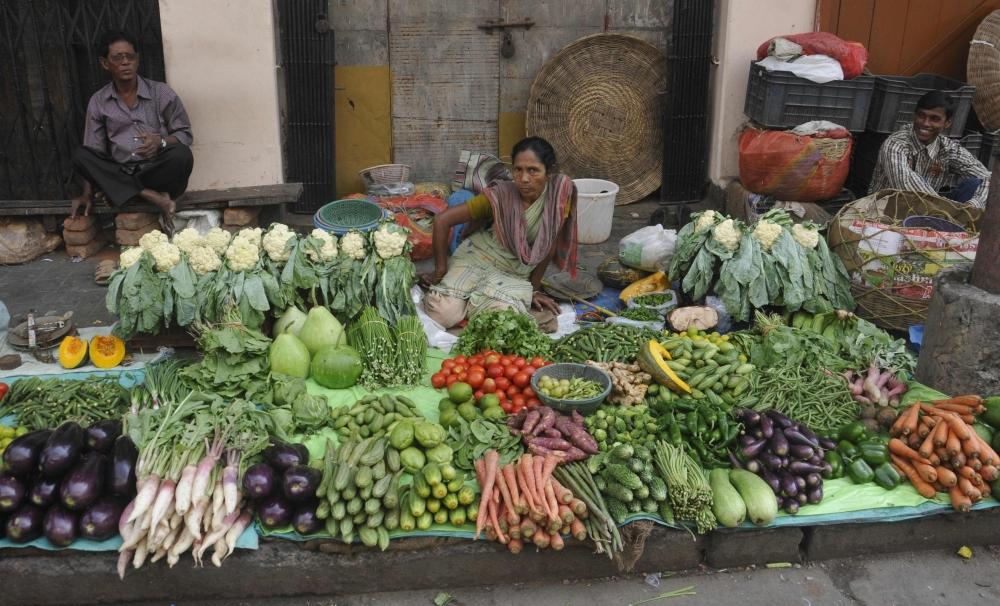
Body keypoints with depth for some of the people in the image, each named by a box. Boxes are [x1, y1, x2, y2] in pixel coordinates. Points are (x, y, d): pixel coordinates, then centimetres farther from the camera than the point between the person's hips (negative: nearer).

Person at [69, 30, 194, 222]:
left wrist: (161, 142, -18)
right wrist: (87, 195, -5)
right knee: (80, 155, -23)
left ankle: (121, 194, -18)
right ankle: (153, 197, -31)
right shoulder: (98, 102, 9)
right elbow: (93, 151, 7)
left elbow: (185, 135, 5)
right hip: (119, 175, 2)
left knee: (181, 155, -31)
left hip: (157, 172, -2)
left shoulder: (161, 93, 4)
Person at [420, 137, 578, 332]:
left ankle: (474, 299, 6)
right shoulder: (500, 195, -22)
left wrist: (533, 288, 1)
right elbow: (442, 221, -18)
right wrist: (440, 271, -11)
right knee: (444, 314, -22)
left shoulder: (562, 189, -18)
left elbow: (551, 245, -5)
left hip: (515, 275, 2)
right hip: (476, 259, -2)